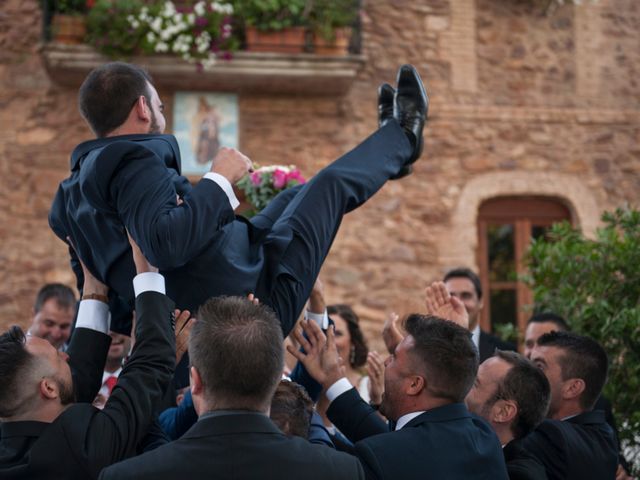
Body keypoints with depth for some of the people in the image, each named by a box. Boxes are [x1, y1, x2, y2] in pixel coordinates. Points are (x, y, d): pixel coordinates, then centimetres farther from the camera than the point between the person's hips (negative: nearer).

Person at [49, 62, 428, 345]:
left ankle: (391, 147, 51)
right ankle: (401, 138, 40)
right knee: (331, 183, 10)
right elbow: (166, 244, -38)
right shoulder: (135, 162, -24)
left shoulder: (75, 189, 6)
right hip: (254, 302, -9)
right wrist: (220, 180, -25)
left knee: (298, 195, 27)